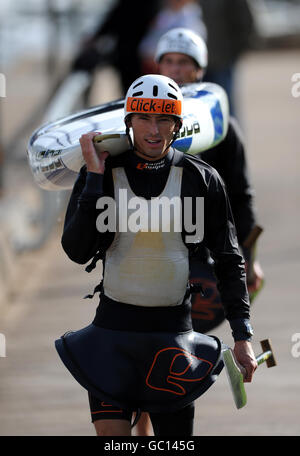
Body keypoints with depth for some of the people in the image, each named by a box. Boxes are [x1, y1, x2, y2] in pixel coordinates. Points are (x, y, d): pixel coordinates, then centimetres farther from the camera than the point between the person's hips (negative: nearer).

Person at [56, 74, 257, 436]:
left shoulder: (201, 179, 1)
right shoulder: (101, 173, 0)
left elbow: (229, 260, 6)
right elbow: (77, 251, -10)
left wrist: (243, 335, 1)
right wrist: (95, 177, -15)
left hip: (173, 334, 1)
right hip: (113, 329, -1)